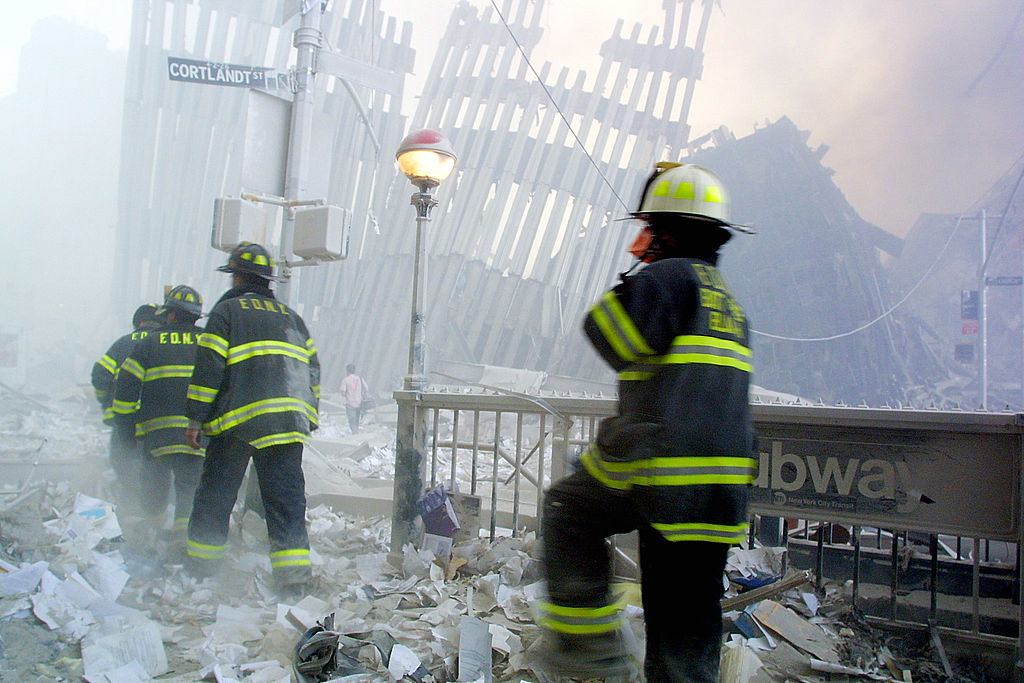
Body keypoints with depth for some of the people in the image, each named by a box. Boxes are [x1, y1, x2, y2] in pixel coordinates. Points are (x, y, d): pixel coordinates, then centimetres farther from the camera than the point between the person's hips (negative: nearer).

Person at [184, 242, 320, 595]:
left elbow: (209, 367, -4)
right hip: (287, 421, 4)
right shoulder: (290, 316, 19)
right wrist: (308, 418, 22)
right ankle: (294, 575, -4)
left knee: (215, 493, 10)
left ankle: (200, 565, 19)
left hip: (238, 420, -4)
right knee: (286, 497, 3)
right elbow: (311, 370, 17)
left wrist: (196, 419, -1)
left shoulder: (227, 310, 4)